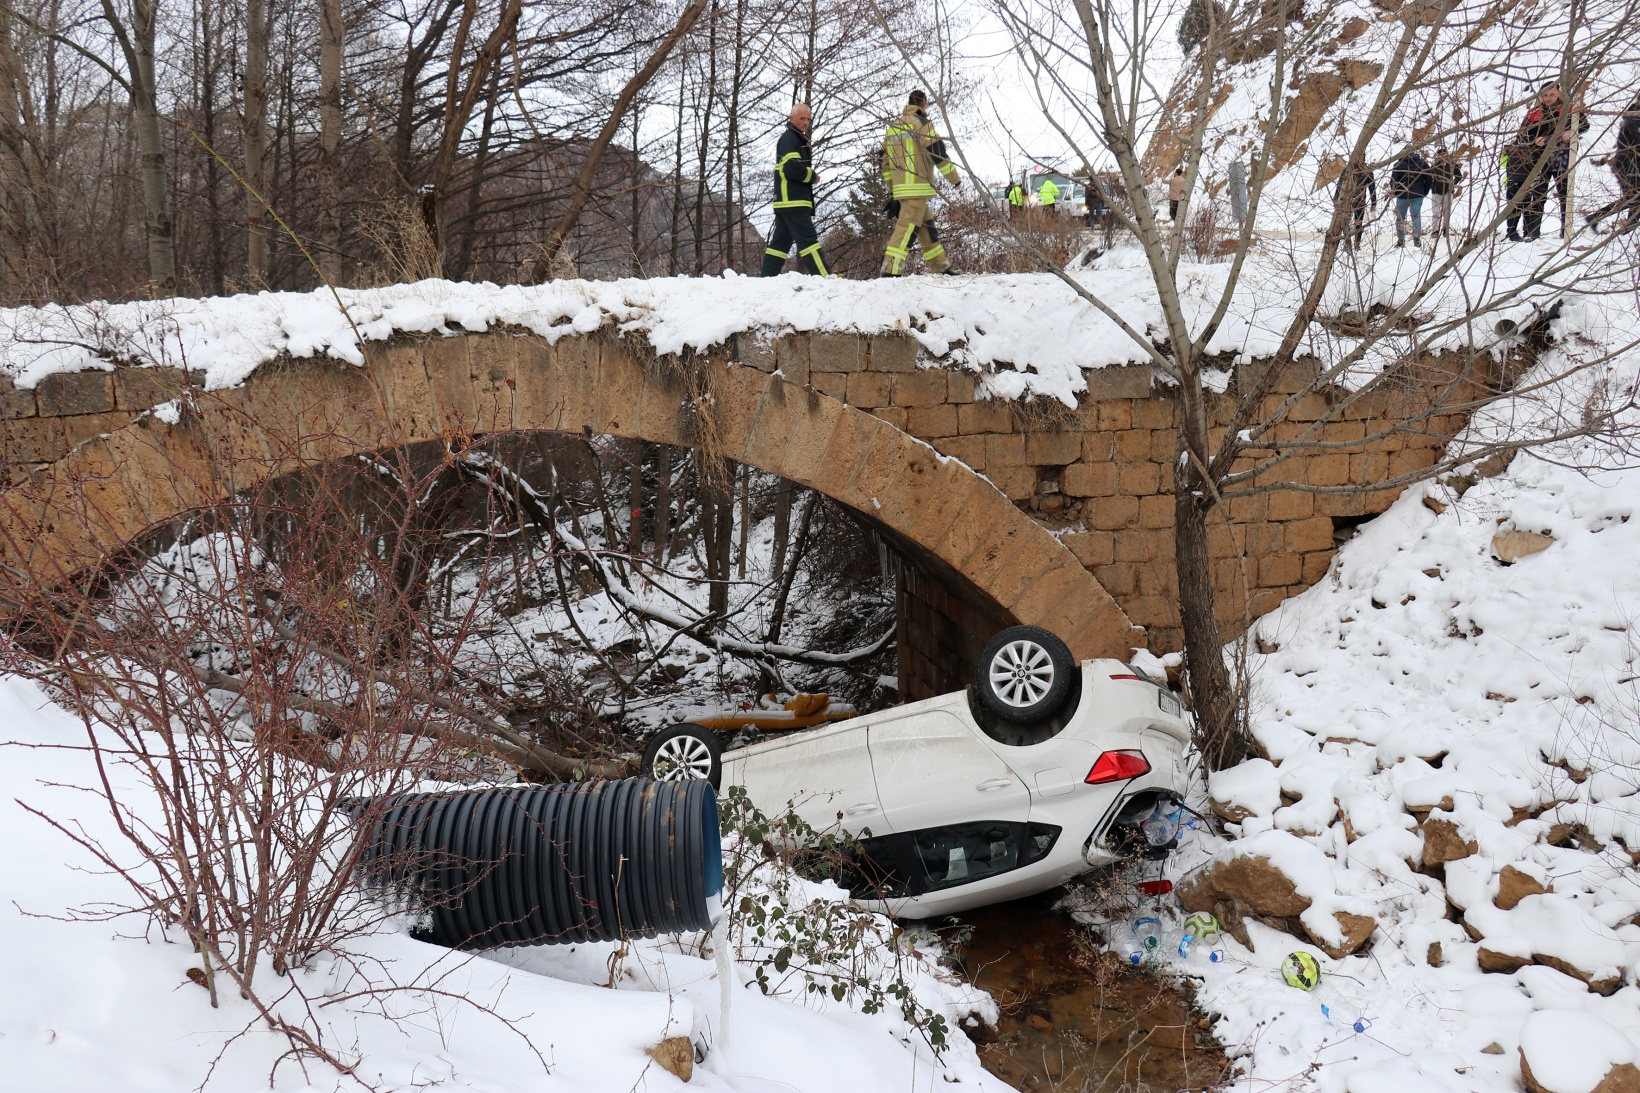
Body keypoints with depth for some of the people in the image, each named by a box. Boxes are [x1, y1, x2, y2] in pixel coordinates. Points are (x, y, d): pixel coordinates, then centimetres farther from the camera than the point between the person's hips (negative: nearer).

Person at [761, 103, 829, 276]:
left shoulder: (797, 139, 24)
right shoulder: (789, 138, -9)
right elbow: (793, 169, -20)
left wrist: (810, 175, 5)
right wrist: (813, 177, -6)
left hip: (785, 202, 10)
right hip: (793, 202, -10)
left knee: (780, 242, 9)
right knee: (808, 240, -13)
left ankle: (767, 277, 10)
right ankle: (825, 279, -16)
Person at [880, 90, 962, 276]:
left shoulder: (892, 127, 18)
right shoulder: (921, 123, -6)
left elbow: (886, 161, 20)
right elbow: (938, 152, -10)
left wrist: (892, 191, 23)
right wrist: (955, 179, -1)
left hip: (899, 189, 8)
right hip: (918, 188, -8)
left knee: (927, 227, 16)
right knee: (907, 228, -12)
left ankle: (942, 267, 23)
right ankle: (891, 271, -20)